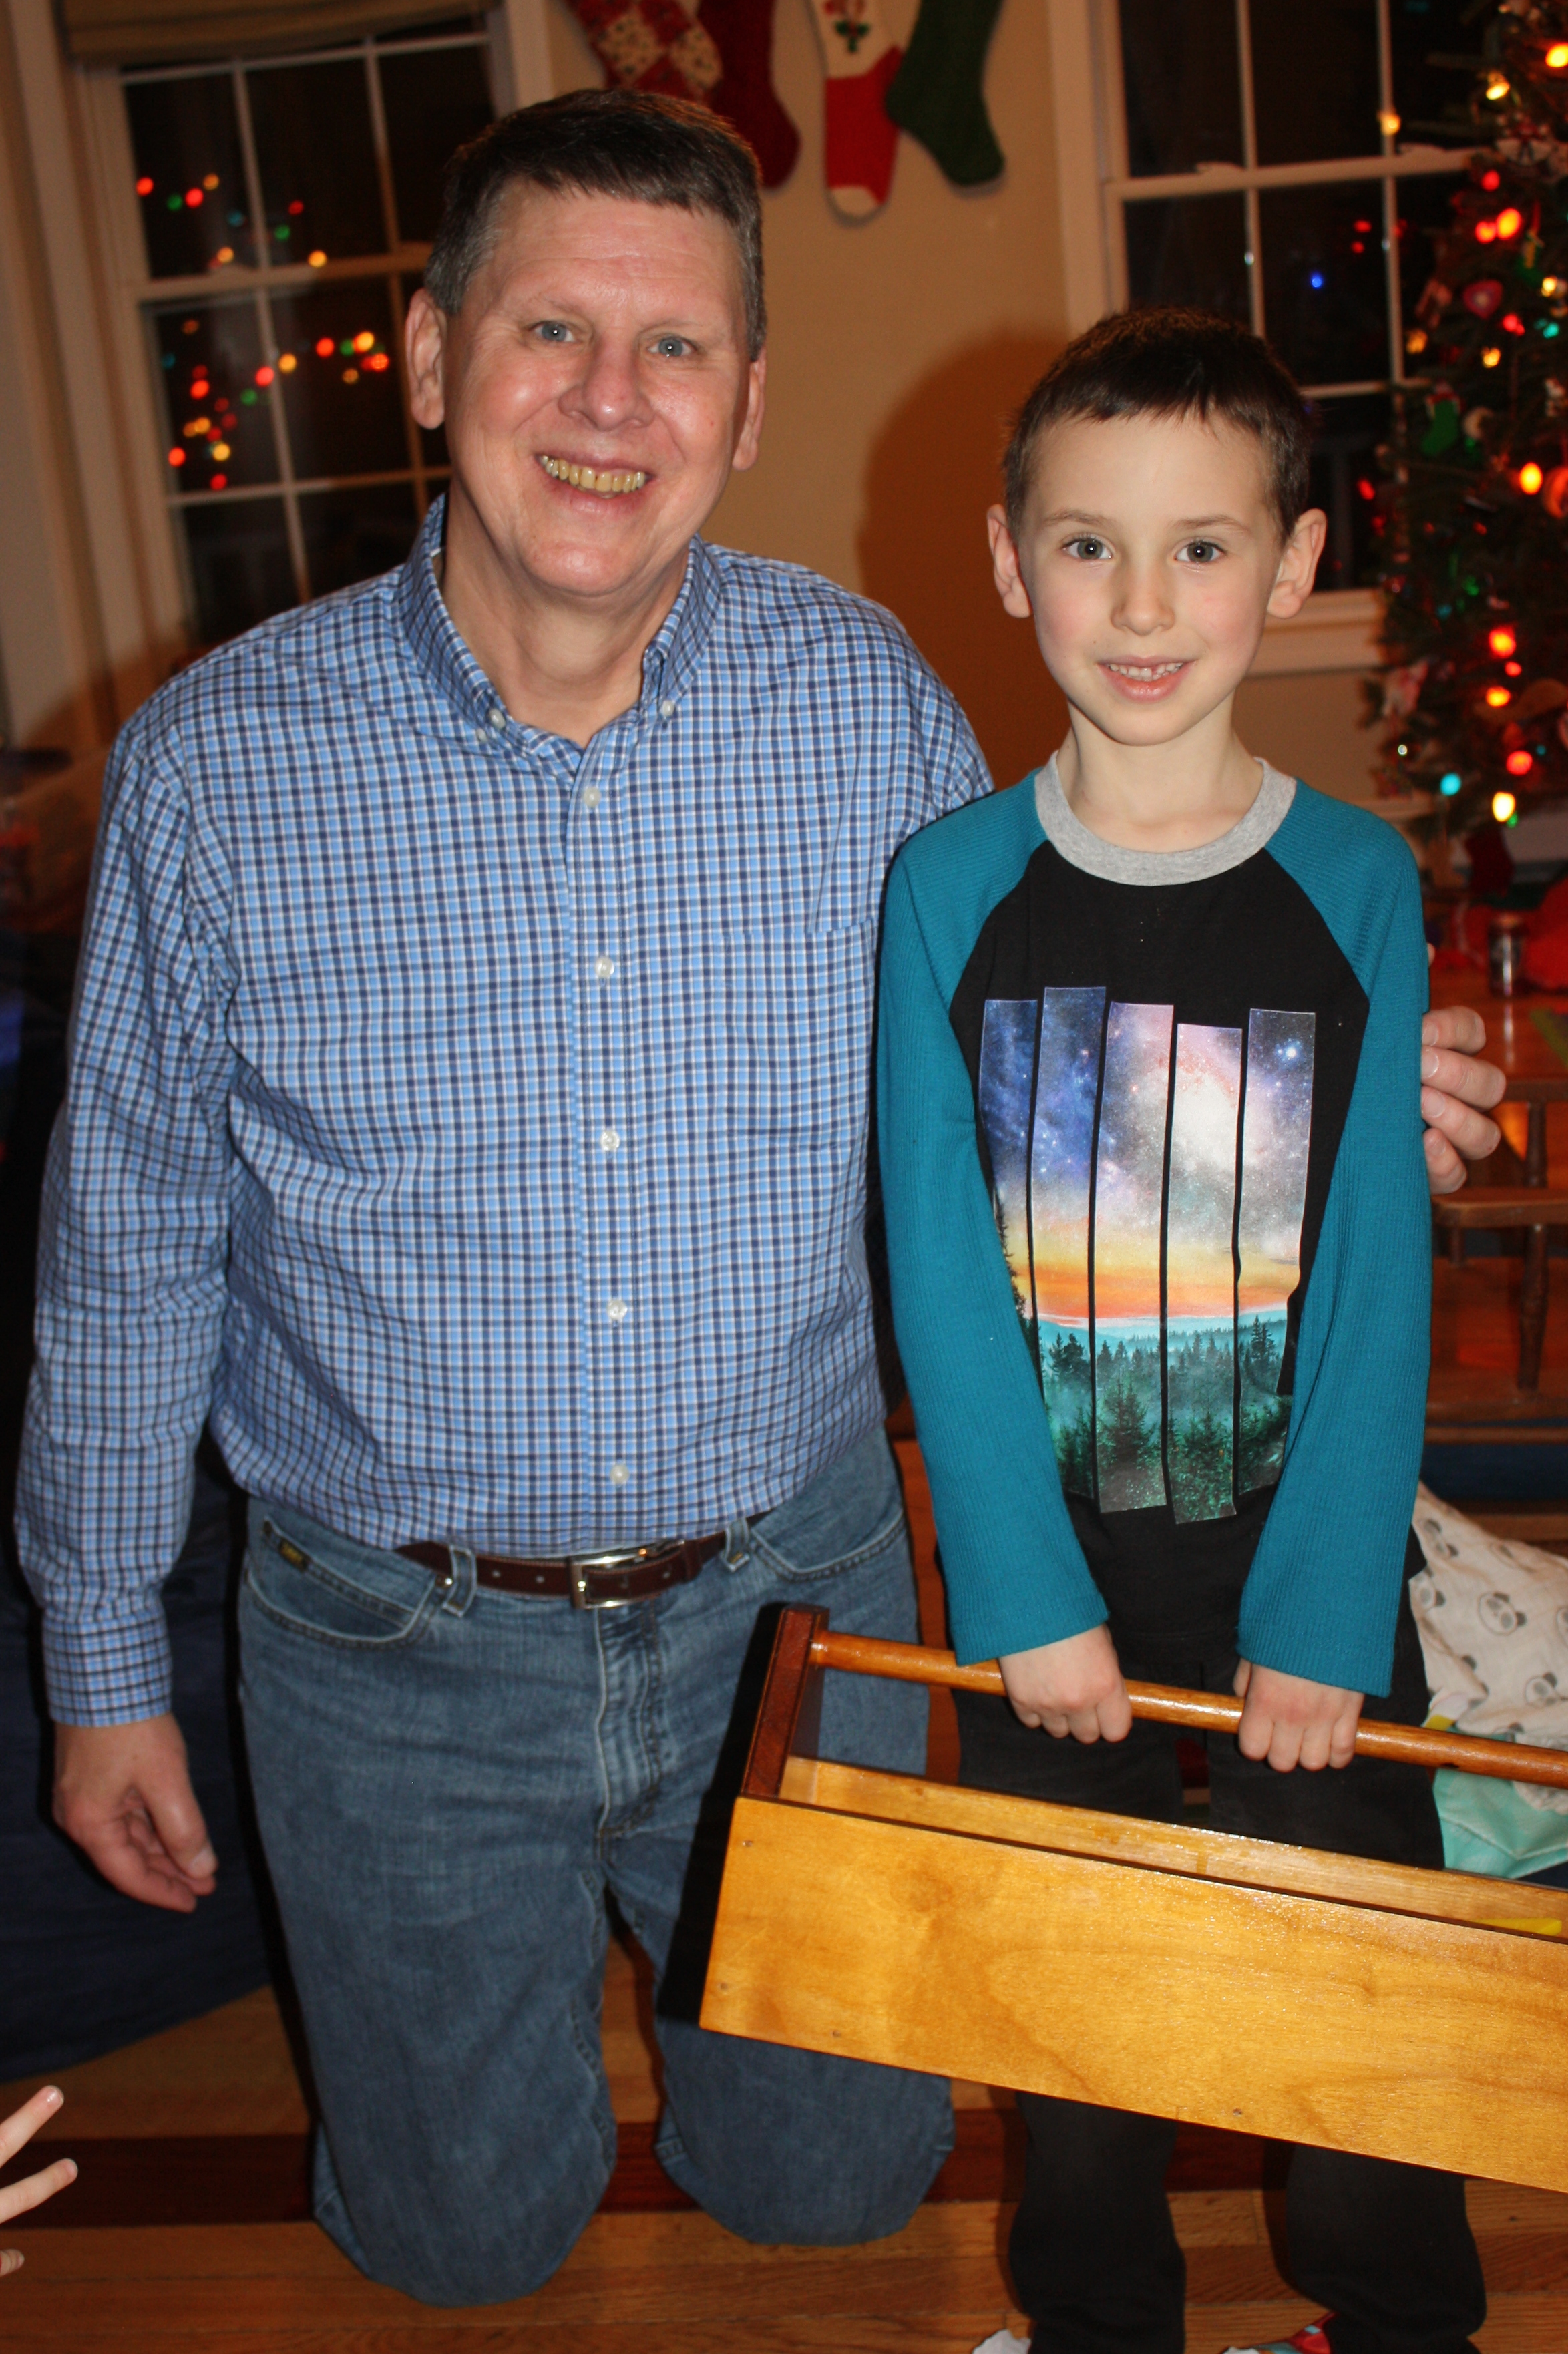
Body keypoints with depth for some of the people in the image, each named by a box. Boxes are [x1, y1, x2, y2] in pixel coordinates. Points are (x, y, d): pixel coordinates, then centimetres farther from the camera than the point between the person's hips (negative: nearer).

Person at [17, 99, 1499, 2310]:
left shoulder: (867, 696, -9)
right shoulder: (217, 760, -12)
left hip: (785, 1601, 1)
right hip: (403, 1653, -1)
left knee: (842, 2175, 21)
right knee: (465, 2234, 19)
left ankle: (689, 1942, 50)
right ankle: (497, 1956, 50)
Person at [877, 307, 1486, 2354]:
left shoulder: (1355, 886, -6)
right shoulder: (949, 888, -6)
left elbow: (1379, 1278, -7)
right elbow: (940, 1270, -6)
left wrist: (1322, 1611, -12)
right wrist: (1024, 1594, -11)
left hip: (1306, 1563, 0)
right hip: (1047, 1563, 0)